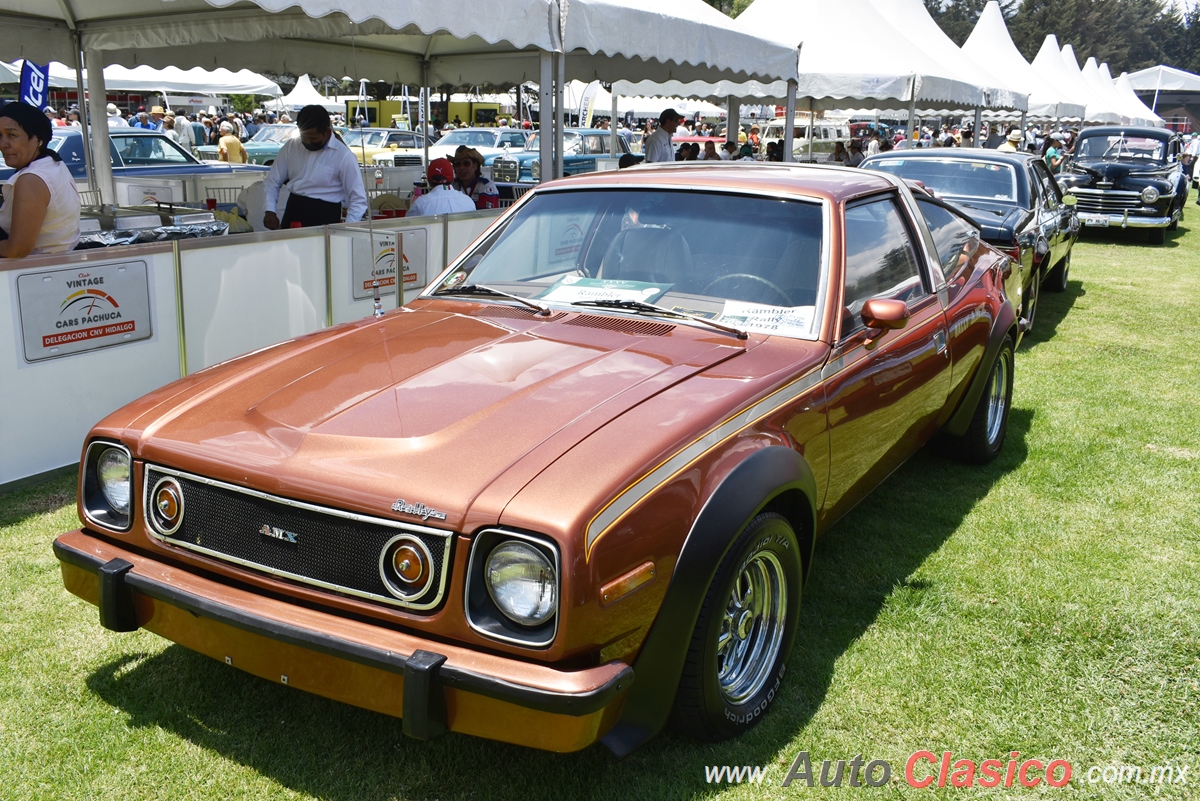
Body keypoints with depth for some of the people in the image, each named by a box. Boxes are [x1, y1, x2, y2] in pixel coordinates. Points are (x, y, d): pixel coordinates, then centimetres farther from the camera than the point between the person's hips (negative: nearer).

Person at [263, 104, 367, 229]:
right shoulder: (291, 146, 4)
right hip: (293, 212, 4)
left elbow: (358, 200, -8)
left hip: (324, 216, -4)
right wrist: (270, 210, -5)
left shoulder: (344, 156, -9)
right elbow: (272, 181, 12)